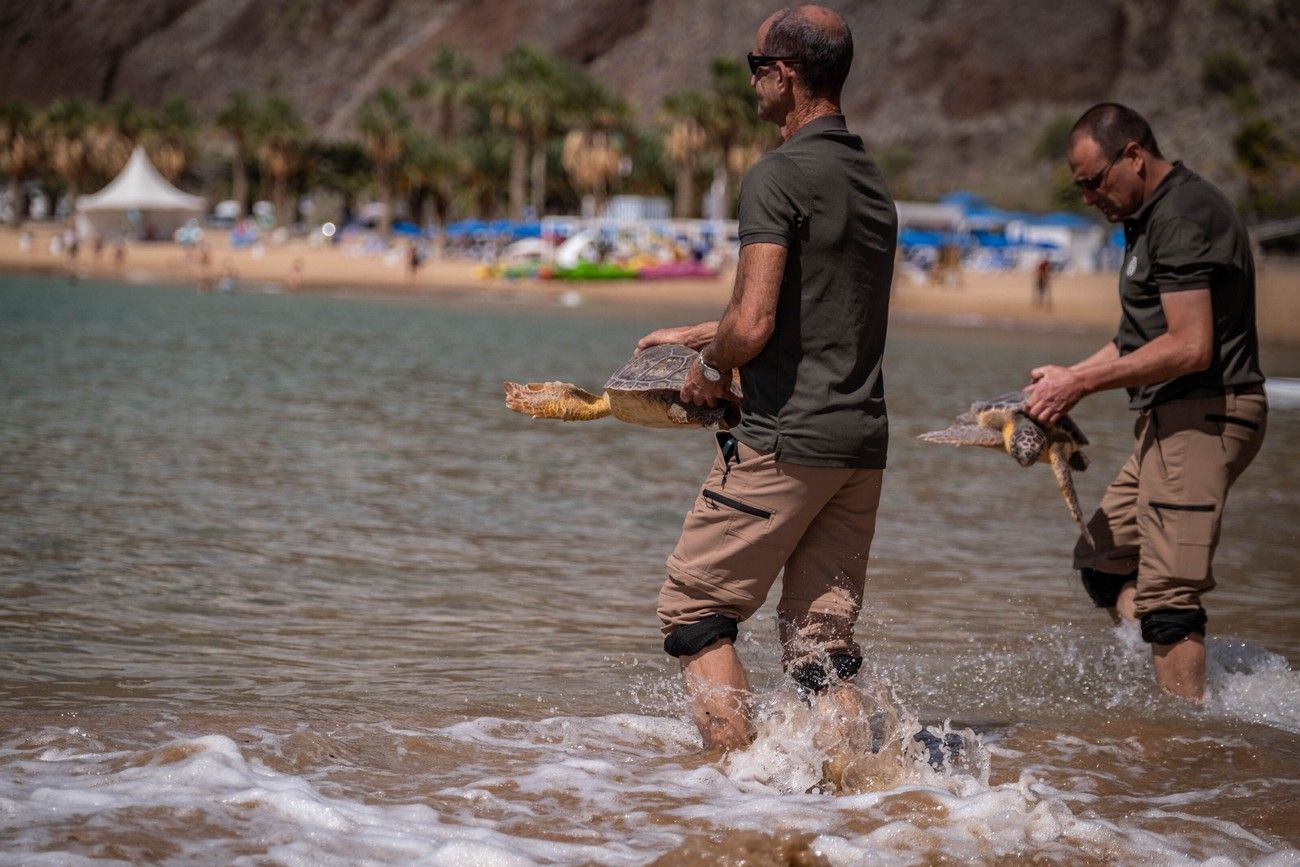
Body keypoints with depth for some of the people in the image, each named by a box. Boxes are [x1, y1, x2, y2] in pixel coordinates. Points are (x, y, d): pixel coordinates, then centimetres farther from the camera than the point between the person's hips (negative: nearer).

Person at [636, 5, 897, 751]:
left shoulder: (779, 177, -13)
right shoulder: (873, 181, 15)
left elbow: (754, 326, -21)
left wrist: (711, 367, 1)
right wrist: (700, 334, 33)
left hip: (786, 441, -8)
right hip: (865, 441, 8)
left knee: (696, 609, 5)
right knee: (821, 642, 10)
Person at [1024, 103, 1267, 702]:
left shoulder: (1182, 216, -16)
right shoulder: (1155, 214, 18)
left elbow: (1191, 348, -23)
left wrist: (1082, 383, -17)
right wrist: (1071, 376, 11)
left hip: (1203, 416, -11)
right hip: (1177, 418, 12)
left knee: (1166, 590, -12)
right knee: (1103, 561, 14)